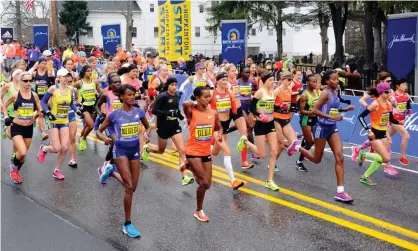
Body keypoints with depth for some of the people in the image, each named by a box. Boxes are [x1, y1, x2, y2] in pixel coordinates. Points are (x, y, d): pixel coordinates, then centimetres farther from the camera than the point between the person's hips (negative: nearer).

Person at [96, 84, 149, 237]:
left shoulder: (139, 112, -1)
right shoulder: (115, 114, -9)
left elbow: (147, 127, 16)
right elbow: (99, 131, -2)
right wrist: (105, 139, -22)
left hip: (135, 150, 5)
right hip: (121, 151, -5)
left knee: (133, 188, 7)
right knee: (129, 187, -11)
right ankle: (127, 224, -1)